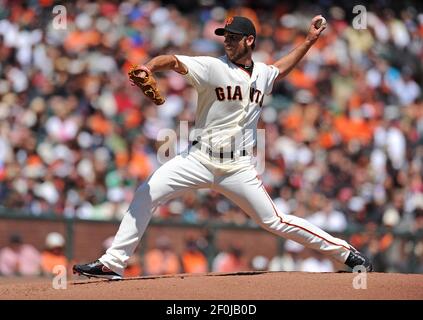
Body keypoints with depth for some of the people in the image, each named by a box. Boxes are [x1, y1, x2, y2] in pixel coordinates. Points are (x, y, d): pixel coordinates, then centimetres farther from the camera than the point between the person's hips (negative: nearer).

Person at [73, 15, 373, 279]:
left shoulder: (263, 73, 6)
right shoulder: (213, 68, -7)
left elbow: (280, 69, 32)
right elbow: (174, 60, -23)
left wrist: (309, 41, 26)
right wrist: (149, 67, -43)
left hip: (238, 168, 1)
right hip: (200, 158, -1)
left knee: (274, 221, 0)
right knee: (146, 194, -15)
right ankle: (113, 263, -10)